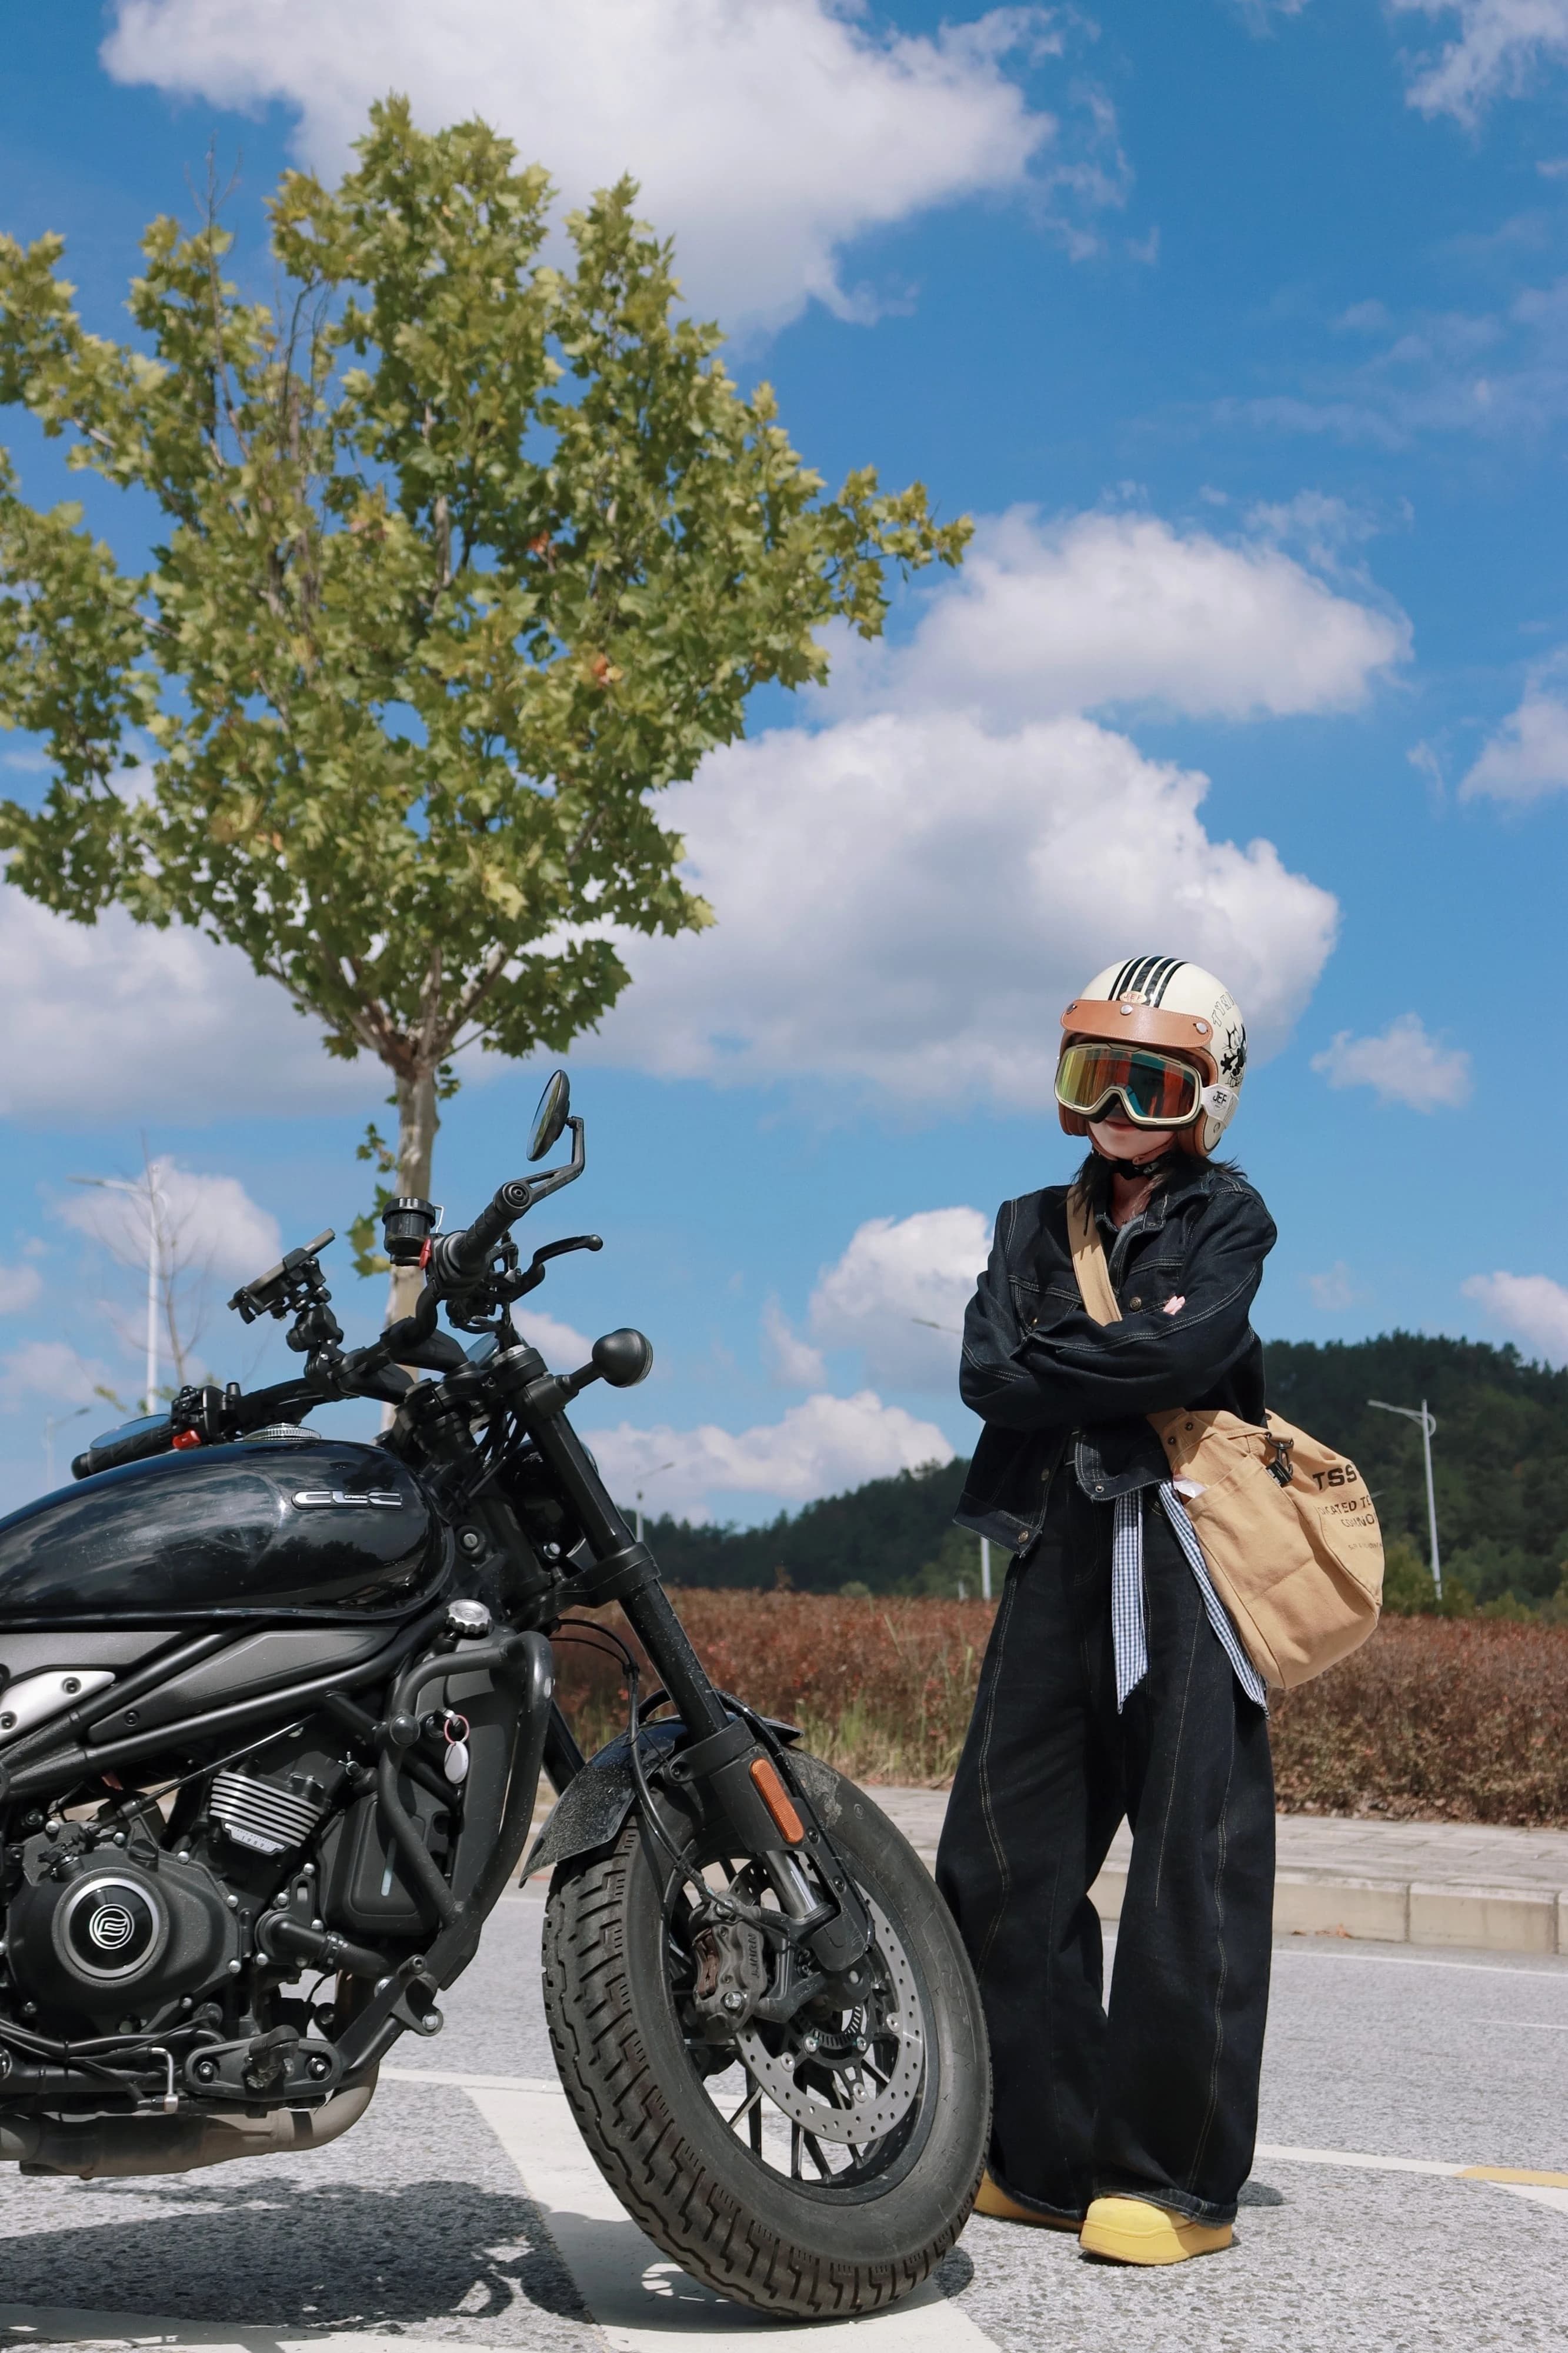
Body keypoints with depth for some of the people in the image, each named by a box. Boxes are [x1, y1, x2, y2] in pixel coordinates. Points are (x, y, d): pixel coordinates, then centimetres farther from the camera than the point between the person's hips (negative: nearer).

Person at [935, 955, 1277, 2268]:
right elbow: (988, 1373, 2)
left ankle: (1180, 2181, 2)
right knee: (1002, 1863, 3)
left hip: (1186, 1555, -5)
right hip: (1059, 1557, 5)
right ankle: (1044, 2158, 14)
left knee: (1192, 1870, -6)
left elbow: (1190, 1349, -14)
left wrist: (1054, 1364, -6)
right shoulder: (1035, 1224, 19)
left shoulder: (1226, 1214, 6)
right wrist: (1130, 1358, -8)